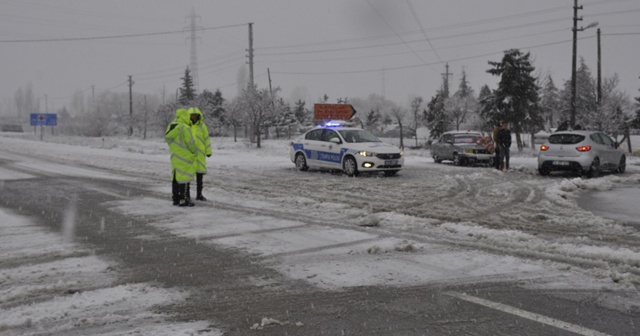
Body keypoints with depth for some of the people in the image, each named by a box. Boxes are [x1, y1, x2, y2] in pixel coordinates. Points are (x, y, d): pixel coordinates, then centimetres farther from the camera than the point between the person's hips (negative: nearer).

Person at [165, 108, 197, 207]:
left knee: (175, 177, 14)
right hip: (184, 157, -9)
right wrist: (194, 152, 2)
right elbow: (191, 143, -16)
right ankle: (182, 200, -4)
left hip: (174, 156, 9)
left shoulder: (171, 127, 8)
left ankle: (175, 198, 20)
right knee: (183, 177, -5)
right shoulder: (185, 128, -18)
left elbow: (169, 141, 16)